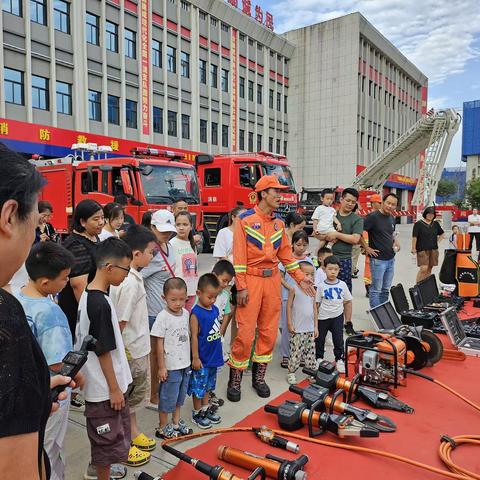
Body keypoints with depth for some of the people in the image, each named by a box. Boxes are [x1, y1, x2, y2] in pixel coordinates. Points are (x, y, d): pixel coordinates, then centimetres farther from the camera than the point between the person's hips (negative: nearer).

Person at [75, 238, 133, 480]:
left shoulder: (87, 295, 2)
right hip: (105, 388, -9)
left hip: (99, 385, 9)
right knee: (108, 440, 9)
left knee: (104, 439, 25)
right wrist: (114, 389, -13)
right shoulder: (101, 304, -27)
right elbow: (104, 352, -23)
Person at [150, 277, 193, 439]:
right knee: (167, 398, 8)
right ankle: (162, 428, 26)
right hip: (170, 366, -6)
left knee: (180, 396, 21)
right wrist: (161, 367, -13)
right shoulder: (163, 317, -19)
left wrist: (189, 359, 14)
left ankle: (176, 423, 39)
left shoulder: (186, 313, 1)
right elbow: (159, 344, -15)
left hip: (185, 364, 6)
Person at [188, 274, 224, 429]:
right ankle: (197, 413, 24)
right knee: (198, 385, 8)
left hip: (214, 356, 7)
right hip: (201, 358, -7)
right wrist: (195, 358, -17)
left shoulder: (215, 309, 1)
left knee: (209, 384, 22)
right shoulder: (196, 313, -20)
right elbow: (194, 336, -18)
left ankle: (206, 408, 38)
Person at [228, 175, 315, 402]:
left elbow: (286, 254, 15)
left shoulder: (279, 222, 12)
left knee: (269, 331, 9)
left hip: (273, 279, 6)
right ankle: (235, 379, 13)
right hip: (252, 279, -6)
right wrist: (241, 287, -13)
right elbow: (239, 256, -9)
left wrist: (301, 278, 8)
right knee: (245, 332, -4)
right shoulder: (246, 220, -6)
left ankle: (259, 376, 24)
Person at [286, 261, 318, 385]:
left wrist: (316, 326, 9)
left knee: (310, 351, 12)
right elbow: (289, 306, -7)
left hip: (310, 328, 5)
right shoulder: (294, 289, -9)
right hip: (297, 328, -5)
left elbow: (314, 308, 10)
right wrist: (289, 324, -9)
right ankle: (291, 373, 13)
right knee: (295, 352, 0)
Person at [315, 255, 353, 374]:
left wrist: (348, 320, 6)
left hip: (337, 316, 1)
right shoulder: (321, 286, -11)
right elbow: (316, 304, -7)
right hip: (322, 317, -1)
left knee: (338, 339, 4)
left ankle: (339, 360, 21)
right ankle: (319, 358, 31)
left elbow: (348, 302, 5)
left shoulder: (342, 285, -4)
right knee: (320, 339, 12)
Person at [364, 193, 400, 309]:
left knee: (386, 289, 16)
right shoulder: (373, 216, -13)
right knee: (376, 289, 1)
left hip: (391, 259, 8)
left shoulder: (392, 218, 11)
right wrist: (366, 248, -16)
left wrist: (395, 242, 9)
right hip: (378, 259, -7)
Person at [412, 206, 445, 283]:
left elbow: (442, 234, 25)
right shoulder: (418, 224, -5)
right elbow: (414, 237, -8)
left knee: (429, 270, 8)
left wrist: (437, 241, 11)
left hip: (433, 250, 6)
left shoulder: (436, 224, 11)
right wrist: (413, 248, -11)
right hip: (422, 250, -5)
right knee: (423, 269, -15)